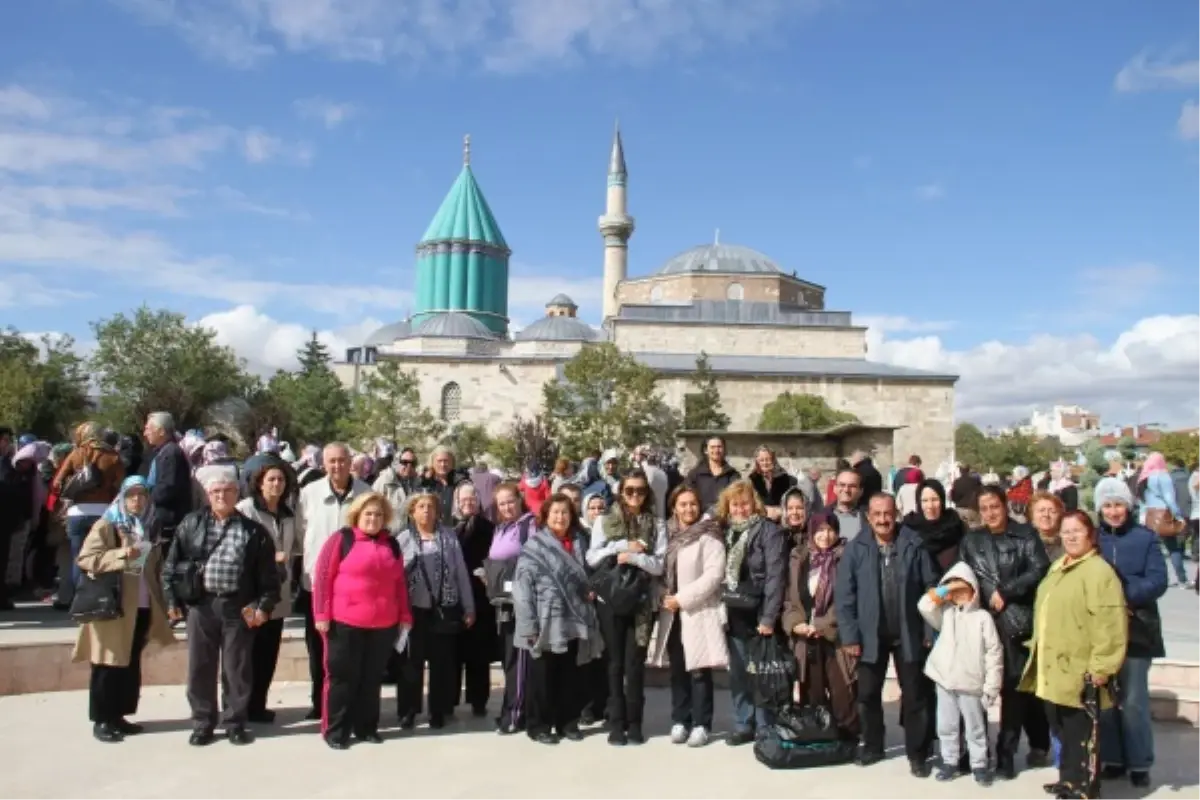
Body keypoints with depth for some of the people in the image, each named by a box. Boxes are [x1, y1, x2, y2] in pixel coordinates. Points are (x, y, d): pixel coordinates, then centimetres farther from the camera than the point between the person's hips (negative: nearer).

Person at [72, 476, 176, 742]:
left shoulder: (148, 528, 14)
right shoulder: (106, 525, -4)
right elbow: (85, 558, -13)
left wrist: (160, 604, 13)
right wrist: (121, 555, -24)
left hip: (142, 607, 6)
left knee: (131, 665, 10)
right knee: (108, 666, 0)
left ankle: (118, 715, 20)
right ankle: (101, 720, 10)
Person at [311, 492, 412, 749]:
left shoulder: (392, 544, 12)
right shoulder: (341, 539, -2)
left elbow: (400, 583, 14)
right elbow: (322, 577, -6)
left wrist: (405, 616, 10)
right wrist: (322, 614, -11)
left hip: (383, 625, 4)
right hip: (345, 622, -4)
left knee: (372, 677, 12)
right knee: (342, 676, 5)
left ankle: (366, 727, 24)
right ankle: (335, 730, 15)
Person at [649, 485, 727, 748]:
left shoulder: (709, 536, -7)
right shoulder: (667, 534, 11)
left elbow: (714, 574, -15)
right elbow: (661, 570, 18)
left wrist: (682, 598, -15)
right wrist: (664, 597, 0)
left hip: (699, 611, -5)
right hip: (672, 613, 5)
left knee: (699, 670, -4)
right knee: (677, 669, 9)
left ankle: (701, 724, 6)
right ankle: (680, 721, 19)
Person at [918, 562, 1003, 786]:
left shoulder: (982, 617, -5)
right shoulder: (945, 613, 5)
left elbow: (993, 653, -4)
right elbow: (924, 606, -11)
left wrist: (991, 687, -6)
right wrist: (945, 589, -12)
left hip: (971, 683, -3)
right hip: (944, 681, 3)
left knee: (975, 728, 10)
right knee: (946, 726, 12)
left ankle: (979, 765, 23)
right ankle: (949, 762, 25)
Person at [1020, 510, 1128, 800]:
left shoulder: (1099, 570, -13)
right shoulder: (1057, 568, 16)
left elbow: (1110, 624, -20)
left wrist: (1101, 667, -22)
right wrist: (1036, 649, 23)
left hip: (1081, 672, -9)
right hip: (1053, 670, 9)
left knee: (1081, 735, 1)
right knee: (1062, 731, 18)